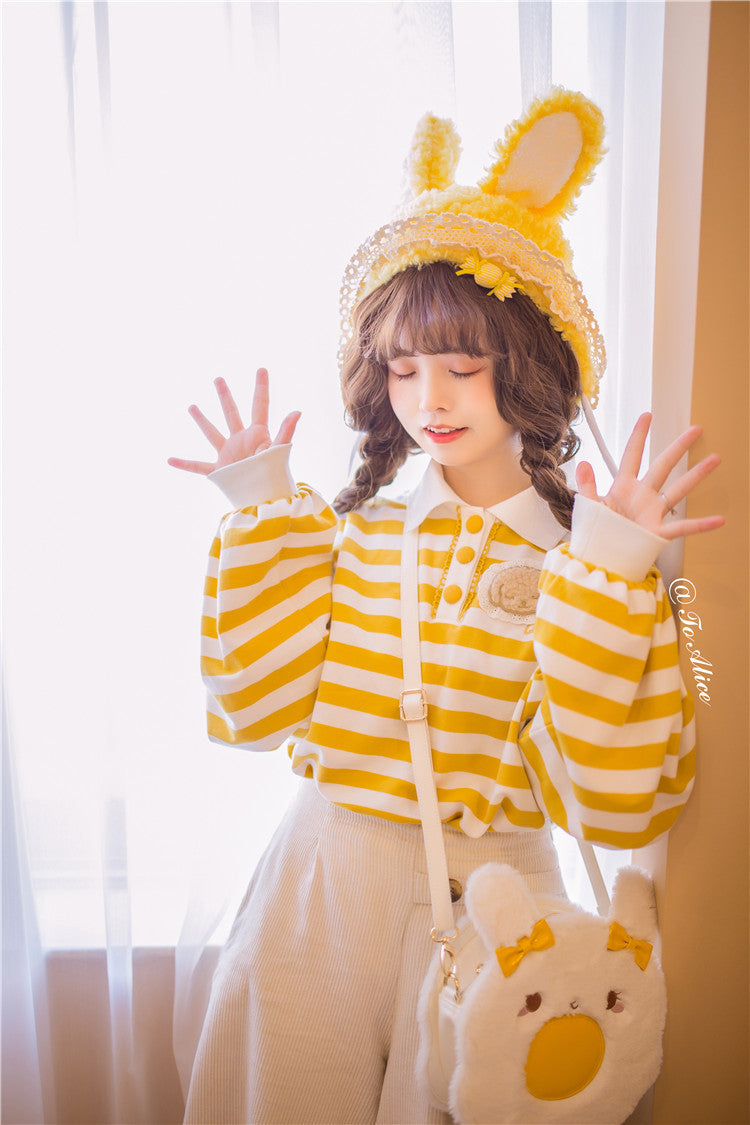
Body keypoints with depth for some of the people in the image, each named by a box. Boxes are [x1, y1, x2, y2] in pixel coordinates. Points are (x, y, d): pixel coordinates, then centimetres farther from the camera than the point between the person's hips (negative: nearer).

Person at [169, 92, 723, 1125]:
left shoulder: (582, 551, -9)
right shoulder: (351, 528, -2)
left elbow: (603, 797, -15)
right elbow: (258, 709, -6)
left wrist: (604, 578, -22)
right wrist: (261, 519, -7)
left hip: (488, 892, -2)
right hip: (323, 883, 2)